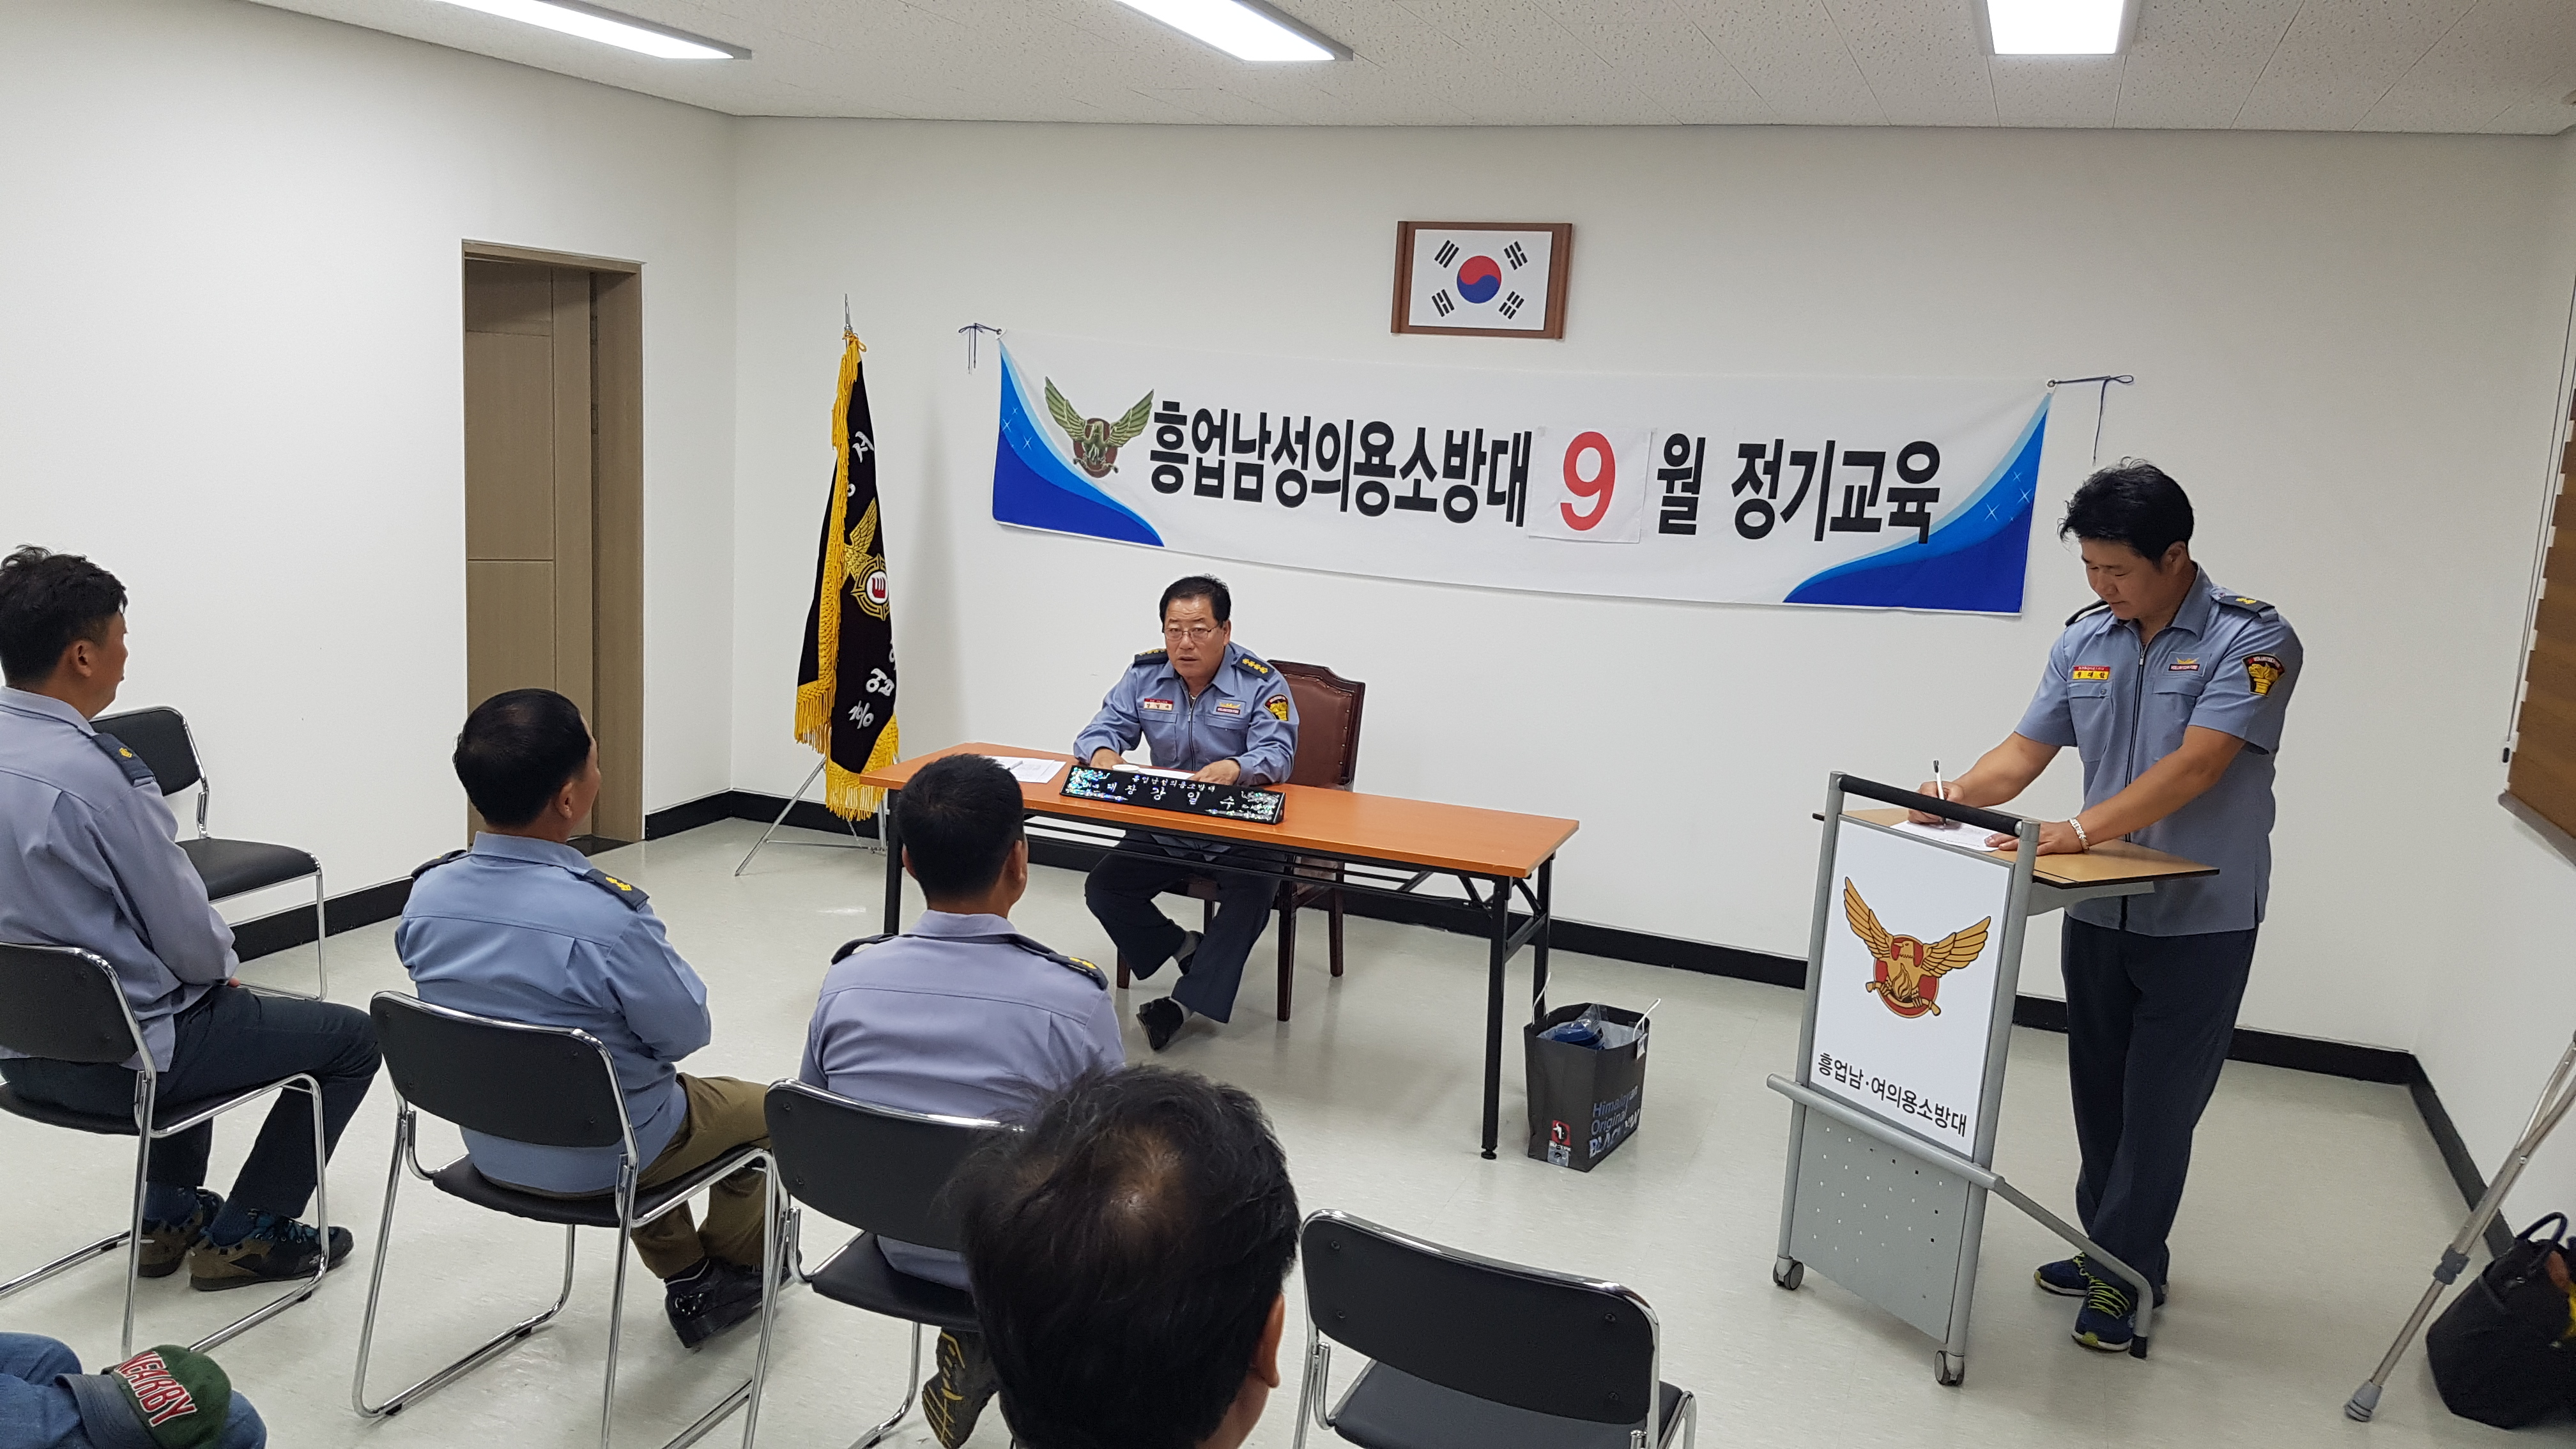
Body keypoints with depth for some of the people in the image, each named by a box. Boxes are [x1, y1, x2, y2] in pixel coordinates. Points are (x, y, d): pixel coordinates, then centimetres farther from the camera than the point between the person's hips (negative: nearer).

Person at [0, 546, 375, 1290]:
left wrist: (206, 964, 14)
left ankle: (170, 1212, 40)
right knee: (351, 1036, 7)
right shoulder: (92, 771, -28)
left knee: (200, 1005, 38)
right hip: (116, 1060, -9)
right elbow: (184, 929, -19)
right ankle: (241, 1235, 14)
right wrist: (222, 967, 4)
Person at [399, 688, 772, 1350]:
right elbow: (687, 1031, -19)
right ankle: (736, 1264, 47)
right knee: (761, 1107, 23)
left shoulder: (427, 897, -15)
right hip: (602, 1159, -6)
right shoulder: (607, 917, -35)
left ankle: (686, 1277, 47)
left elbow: (487, 1002, 3)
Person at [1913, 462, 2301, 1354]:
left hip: (2201, 919, -5)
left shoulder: (2251, 641, -15)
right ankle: (2109, 1249, 31)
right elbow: (2027, 750, 3)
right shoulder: (2085, 641, 2)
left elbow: (2196, 766, -26)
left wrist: (2084, 830, -34)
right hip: (2099, 909, 6)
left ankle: (2126, 1271, 17)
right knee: (2099, 1095, 15)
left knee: (2158, 1107, 2)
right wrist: (1955, 799, -16)